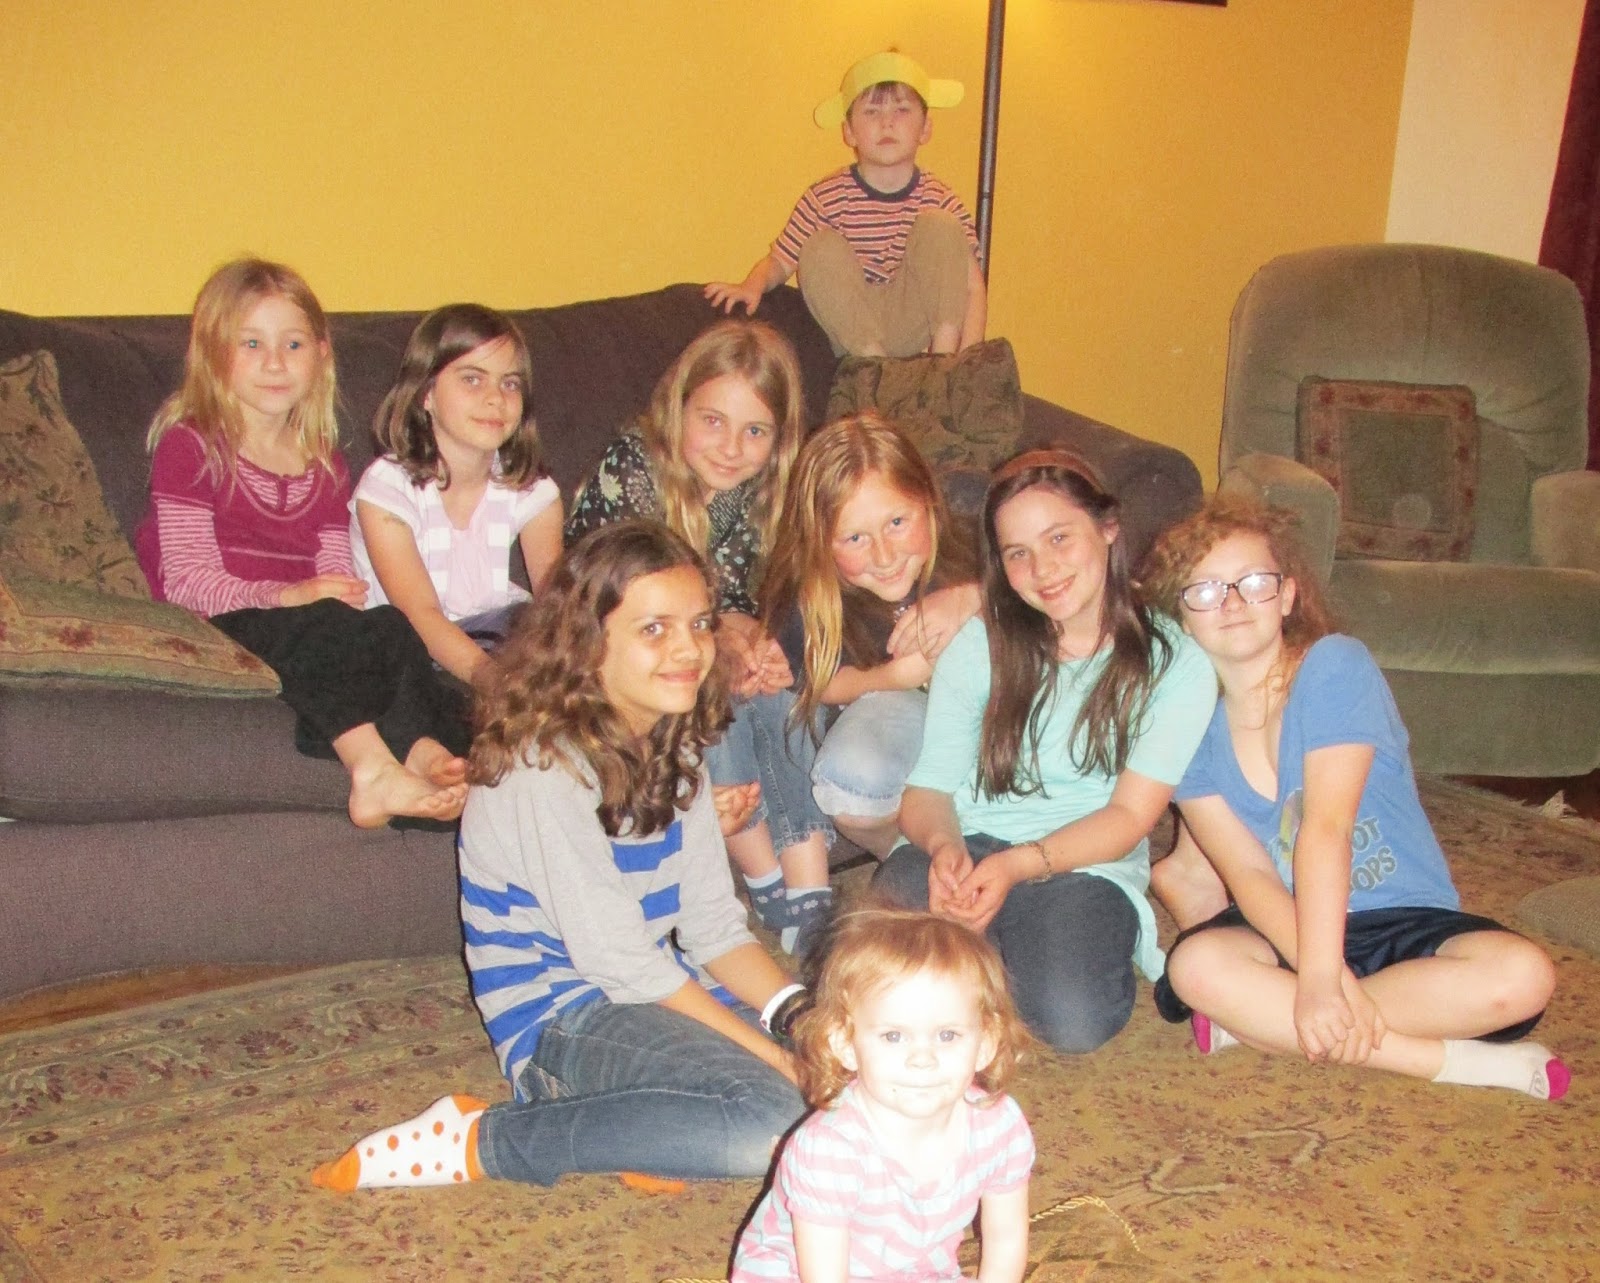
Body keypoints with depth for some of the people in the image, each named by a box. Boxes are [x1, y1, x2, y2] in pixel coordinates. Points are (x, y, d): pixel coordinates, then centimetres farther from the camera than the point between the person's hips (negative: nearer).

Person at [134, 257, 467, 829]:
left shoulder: (325, 465, 20)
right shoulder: (190, 446, 2)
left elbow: (336, 578, 13)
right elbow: (187, 579, -8)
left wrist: (345, 597, -12)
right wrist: (284, 596, -22)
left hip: (310, 632, 5)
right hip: (217, 629, -5)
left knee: (392, 627, -25)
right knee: (319, 628, -34)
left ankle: (426, 754, -44)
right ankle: (373, 769, -48)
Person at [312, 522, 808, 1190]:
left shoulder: (675, 747, 5)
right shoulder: (548, 766, -21)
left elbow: (714, 926, 2)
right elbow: (621, 962, -21)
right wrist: (775, 1058, -21)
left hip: (662, 992, 8)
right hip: (559, 1021, -8)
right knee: (771, 1118, -29)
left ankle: (632, 1119, -2)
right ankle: (480, 1141, -16)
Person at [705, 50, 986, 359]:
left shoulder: (939, 200, -4)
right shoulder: (825, 198, -6)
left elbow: (972, 285, -9)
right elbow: (778, 261, -1)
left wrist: (966, 360, -25)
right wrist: (752, 286, -26)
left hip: (912, 325, 1)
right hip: (846, 330, 0)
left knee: (940, 226, -16)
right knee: (822, 248, -25)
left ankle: (943, 355, -20)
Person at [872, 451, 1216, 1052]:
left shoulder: (1175, 663, 1)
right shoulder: (978, 646, 7)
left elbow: (1131, 814, -5)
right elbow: (929, 788, 2)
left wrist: (1019, 864, -22)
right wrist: (944, 845, -23)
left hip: (1087, 868, -1)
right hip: (962, 851, 1)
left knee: (1073, 1019, -31)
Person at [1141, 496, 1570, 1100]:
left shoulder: (1336, 666, -13)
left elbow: (1326, 827, -25)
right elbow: (1248, 874, -14)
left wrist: (1321, 981, -33)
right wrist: (1329, 978, -31)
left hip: (1410, 921, -1)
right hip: (1286, 928, 2)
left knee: (1522, 975, -30)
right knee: (1196, 964, -31)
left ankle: (1260, 1020, -23)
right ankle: (1452, 1059, -23)